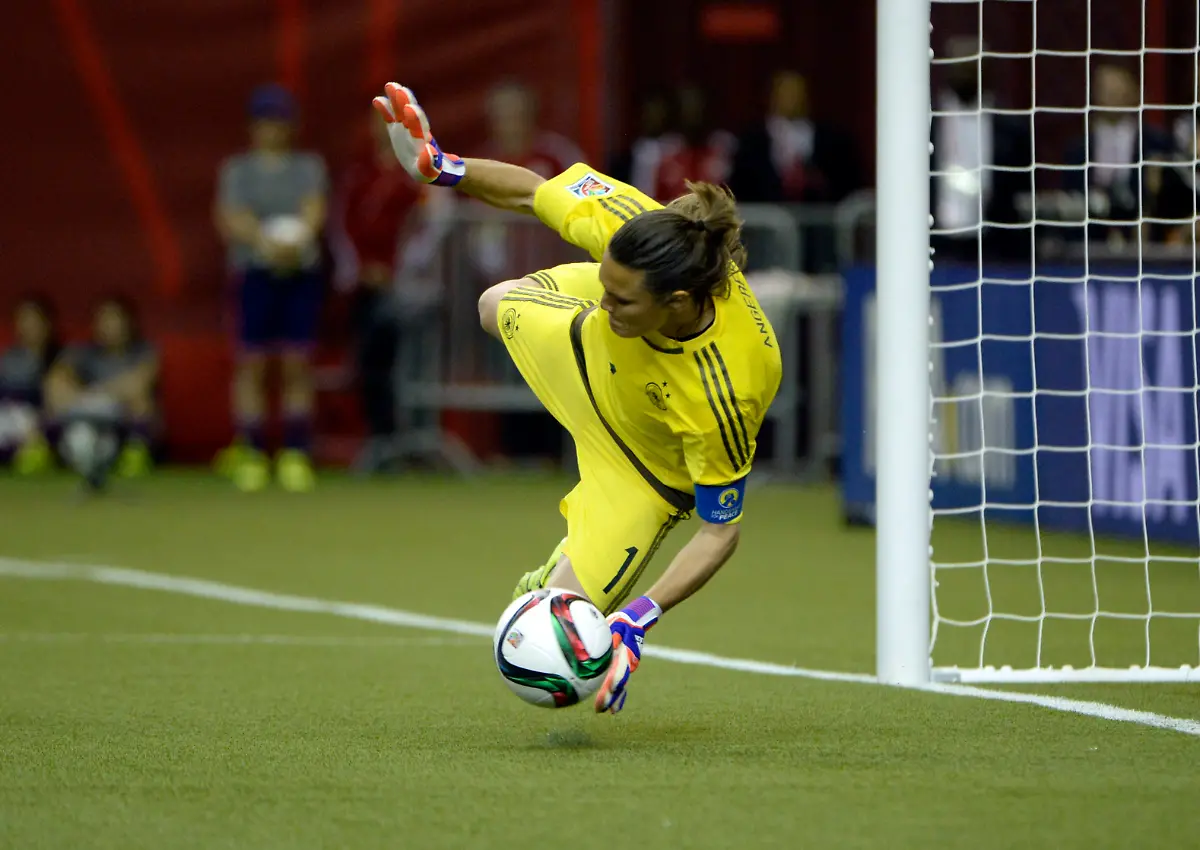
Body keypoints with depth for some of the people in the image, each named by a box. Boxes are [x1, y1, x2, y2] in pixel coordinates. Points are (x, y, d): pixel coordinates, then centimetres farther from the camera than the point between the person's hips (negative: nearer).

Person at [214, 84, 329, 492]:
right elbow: (230, 217, -6)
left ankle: (296, 455, 0)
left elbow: (314, 209, -3)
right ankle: (250, 455, -2)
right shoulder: (238, 170, 8)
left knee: (298, 364, -2)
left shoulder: (308, 167, 12)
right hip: (255, 271, -1)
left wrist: (298, 237, -25)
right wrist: (265, 240, -25)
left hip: (302, 271, 1)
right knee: (252, 363, -3)